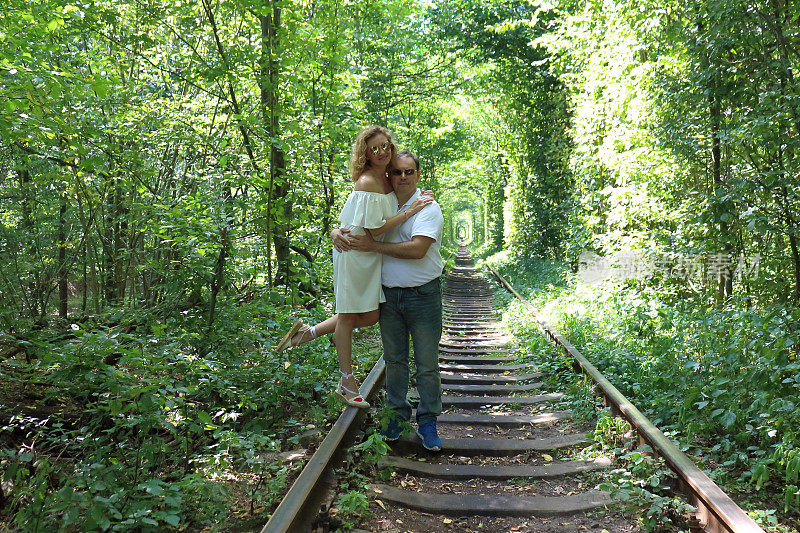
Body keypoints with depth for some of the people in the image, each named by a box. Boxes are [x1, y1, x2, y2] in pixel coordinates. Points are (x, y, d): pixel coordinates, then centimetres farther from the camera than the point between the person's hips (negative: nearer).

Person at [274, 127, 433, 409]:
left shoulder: (386, 180, 7)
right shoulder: (367, 182, -21)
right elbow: (375, 229, -22)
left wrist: (418, 202, 8)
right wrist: (410, 211, -19)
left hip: (372, 256, 9)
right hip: (354, 252, -9)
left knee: (371, 315, 11)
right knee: (349, 315, 4)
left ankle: (309, 331, 24)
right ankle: (347, 383, 17)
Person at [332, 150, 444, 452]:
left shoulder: (428, 208, -8)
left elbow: (417, 249, -22)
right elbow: (349, 224, 19)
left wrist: (373, 246, -21)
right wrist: (337, 233, -6)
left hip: (423, 294, -4)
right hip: (389, 294, 5)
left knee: (427, 364, 3)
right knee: (394, 360, 13)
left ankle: (427, 422, 17)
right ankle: (397, 415, 27)